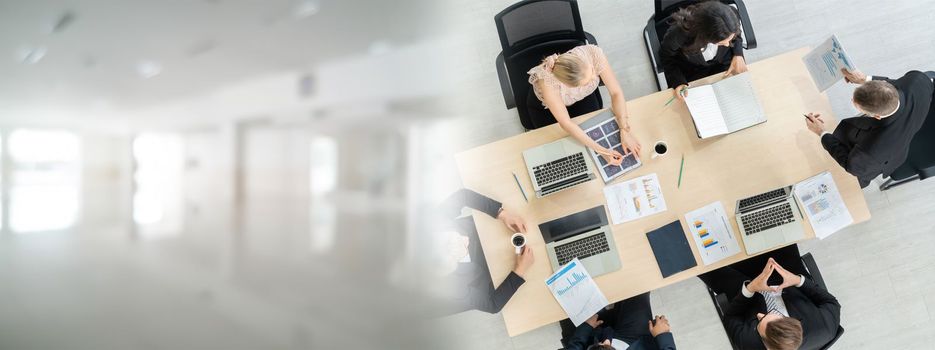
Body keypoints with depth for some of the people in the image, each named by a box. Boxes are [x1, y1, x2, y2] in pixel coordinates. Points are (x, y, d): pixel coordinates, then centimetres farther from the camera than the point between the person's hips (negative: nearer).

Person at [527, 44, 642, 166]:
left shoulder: (594, 54, -39)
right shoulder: (547, 80, -46)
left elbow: (616, 92, -26)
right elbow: (565, 123, -35)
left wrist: (625, 131, -34)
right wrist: (600, 150, -37)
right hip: (545, 106, -2)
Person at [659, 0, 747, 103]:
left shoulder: (731, 17, -30)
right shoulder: (678, 33, -41)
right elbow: (666, 57, -17)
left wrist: (738, 55, -19)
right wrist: (678, 82, -30)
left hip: (724, 61, 3)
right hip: (692, 72, -2)